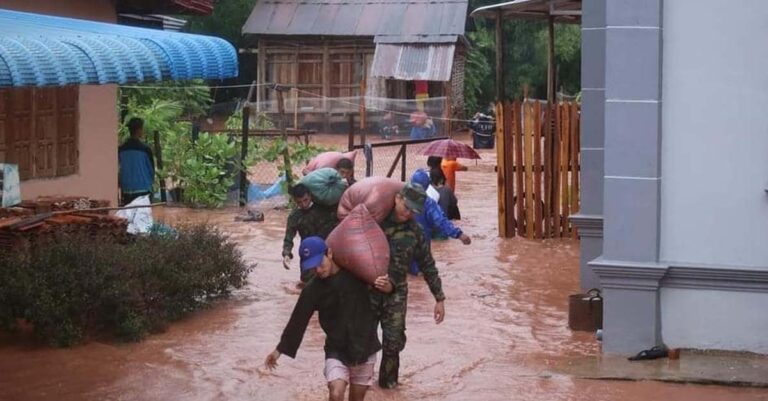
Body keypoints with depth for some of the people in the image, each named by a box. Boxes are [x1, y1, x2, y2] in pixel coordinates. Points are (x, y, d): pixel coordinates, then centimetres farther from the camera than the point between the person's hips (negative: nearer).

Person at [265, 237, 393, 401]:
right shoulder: (313, 290, -7)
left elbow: (385, 286, 1)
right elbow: (298, 320, 1)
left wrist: (386, 286, -24)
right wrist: (280, 349, 5)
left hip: (365, 348, 1)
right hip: (336, 351, -1)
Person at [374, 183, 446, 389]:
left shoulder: (414, 231, 0)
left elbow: (427, 265, 8)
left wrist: (439, 298, 9)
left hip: (396, 292, 2)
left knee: (394, 340, 1)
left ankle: (388, 380, 21)